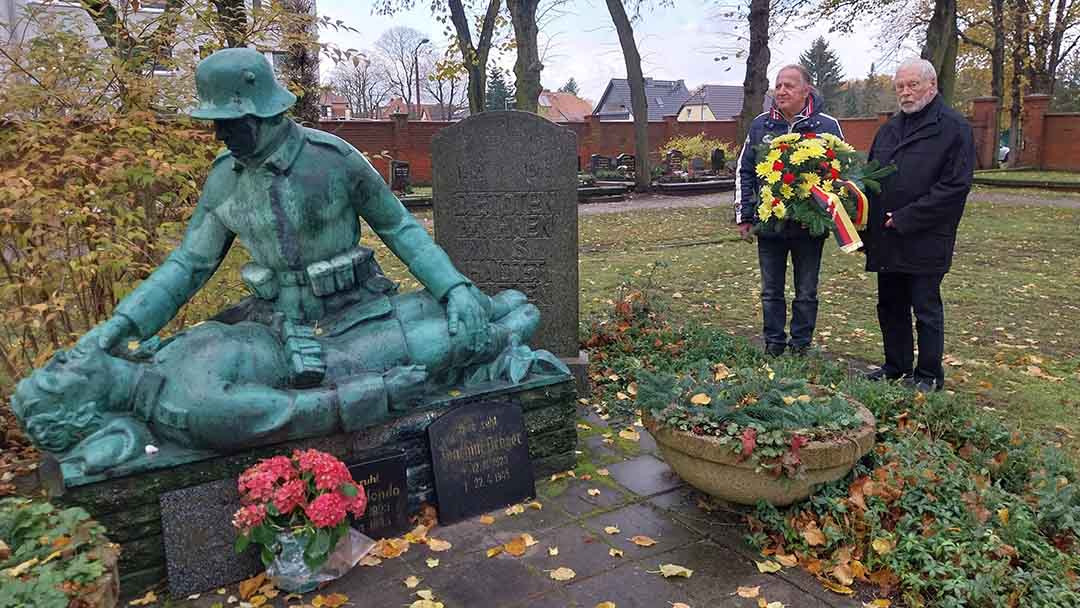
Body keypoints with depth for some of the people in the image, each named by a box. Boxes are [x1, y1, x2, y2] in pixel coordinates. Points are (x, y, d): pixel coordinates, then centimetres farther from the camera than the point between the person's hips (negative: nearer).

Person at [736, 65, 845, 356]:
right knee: (771, 291, 11)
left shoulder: (827, 125, -2)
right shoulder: (760, 125, 5)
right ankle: (773, 345, 23)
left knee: (806, 293, 9)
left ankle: (801, 347, 23)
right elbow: (745, 172, 9)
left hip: (810, 225, -2)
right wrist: (744, 215, 4)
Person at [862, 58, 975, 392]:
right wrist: (870, 220, 5)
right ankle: (896, 366, 29)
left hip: (925, 240, -7)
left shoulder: (954, 127, -7)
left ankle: (929, 375, 16)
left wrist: (906, 219, -17)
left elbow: (956, 186, -14)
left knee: (926, 310, 2)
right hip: (886, 239, 7)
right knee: (890, 307, 15)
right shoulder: (889, 128, 15)